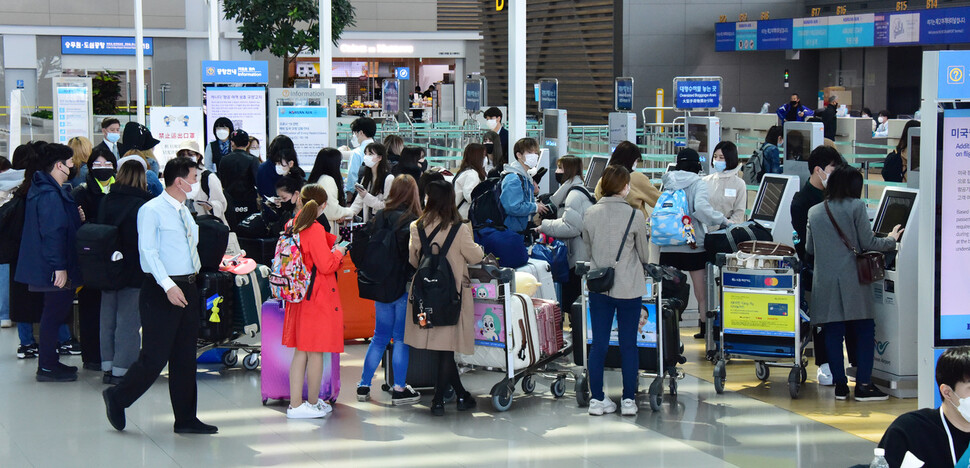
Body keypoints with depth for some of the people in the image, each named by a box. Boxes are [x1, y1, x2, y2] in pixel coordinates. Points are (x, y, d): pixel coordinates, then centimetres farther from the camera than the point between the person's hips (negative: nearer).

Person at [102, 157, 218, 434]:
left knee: (185, 358, 10)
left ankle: (186, 419, 16)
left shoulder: (185, 212, 15)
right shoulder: (152, 210, -10)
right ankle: (116, 398, 15)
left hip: (187, 289, 8)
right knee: (155, 357, -7)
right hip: (161, 290, -8)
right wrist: (168, 285, -26)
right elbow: (148, 251, -18)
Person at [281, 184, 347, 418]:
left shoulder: (291, 227, 5)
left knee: (300, 352, 11)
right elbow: (327, 266, -17)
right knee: (316, 353, 3)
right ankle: (313, 404, 12)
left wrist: (332, 241, 17)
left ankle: (295, 404, 11)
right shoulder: (315, 230, -18)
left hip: (298, 298, 8)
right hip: (318, 298, -8)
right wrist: (339, 252, -1)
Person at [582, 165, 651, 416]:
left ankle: (597, 399, 12)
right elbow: (644, 255, 1)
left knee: (598, 344, 8)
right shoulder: (635, 216, -11)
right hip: (628, 288, -3)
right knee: (629, 345, 7)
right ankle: (629, 400, 12)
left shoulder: (590, 214, -2)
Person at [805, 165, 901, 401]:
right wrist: (891, 240, 12)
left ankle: (840, 384, 6)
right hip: (852, 280, -4)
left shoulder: (814, 212, 11)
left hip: (825, 281, 4)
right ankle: (863, 384, -1)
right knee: (865, 331, 3)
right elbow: (868, 243, -5)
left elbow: (809, 248, 16)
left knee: (833, 333, 5)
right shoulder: (856, 207, -3)